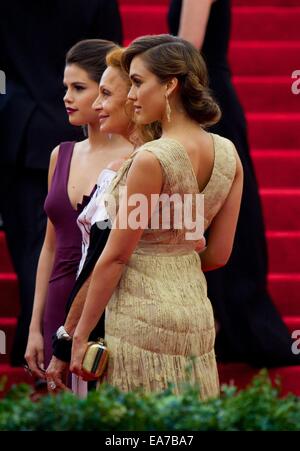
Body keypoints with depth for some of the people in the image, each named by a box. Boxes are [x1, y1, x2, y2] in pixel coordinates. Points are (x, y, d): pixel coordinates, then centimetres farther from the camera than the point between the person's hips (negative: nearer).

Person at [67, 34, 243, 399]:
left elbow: (115, 256, -13)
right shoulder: (228, 154, 3)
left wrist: (81, 333, -6)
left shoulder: (151, 159, -18)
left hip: (143, 314, -7)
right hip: (196, 308, 7)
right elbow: (219, 255, 8)